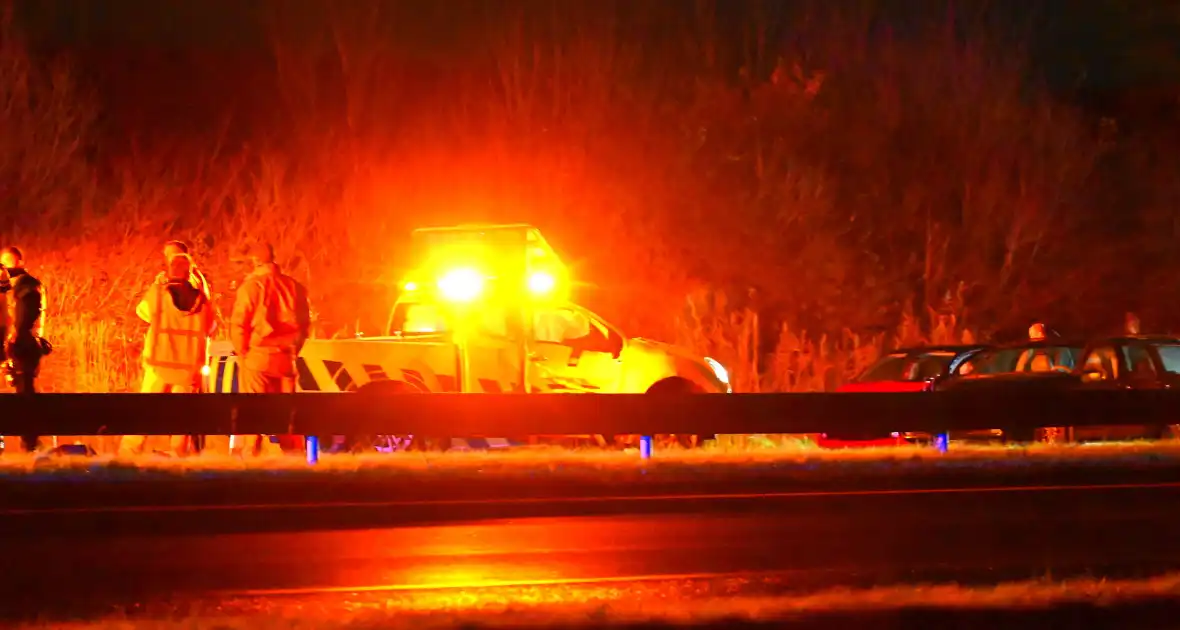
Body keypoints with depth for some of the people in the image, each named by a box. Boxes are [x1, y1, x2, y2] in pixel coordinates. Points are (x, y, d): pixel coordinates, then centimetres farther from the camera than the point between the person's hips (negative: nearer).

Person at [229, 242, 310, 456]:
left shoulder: (251, 286, -8)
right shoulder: (294, 286, 5)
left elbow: (238, 324, -10)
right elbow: (305, 325, 9)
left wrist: (241, 351, 3)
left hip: (257, 357, -4)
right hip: (285, 358, 4)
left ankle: (251, 452, -7)